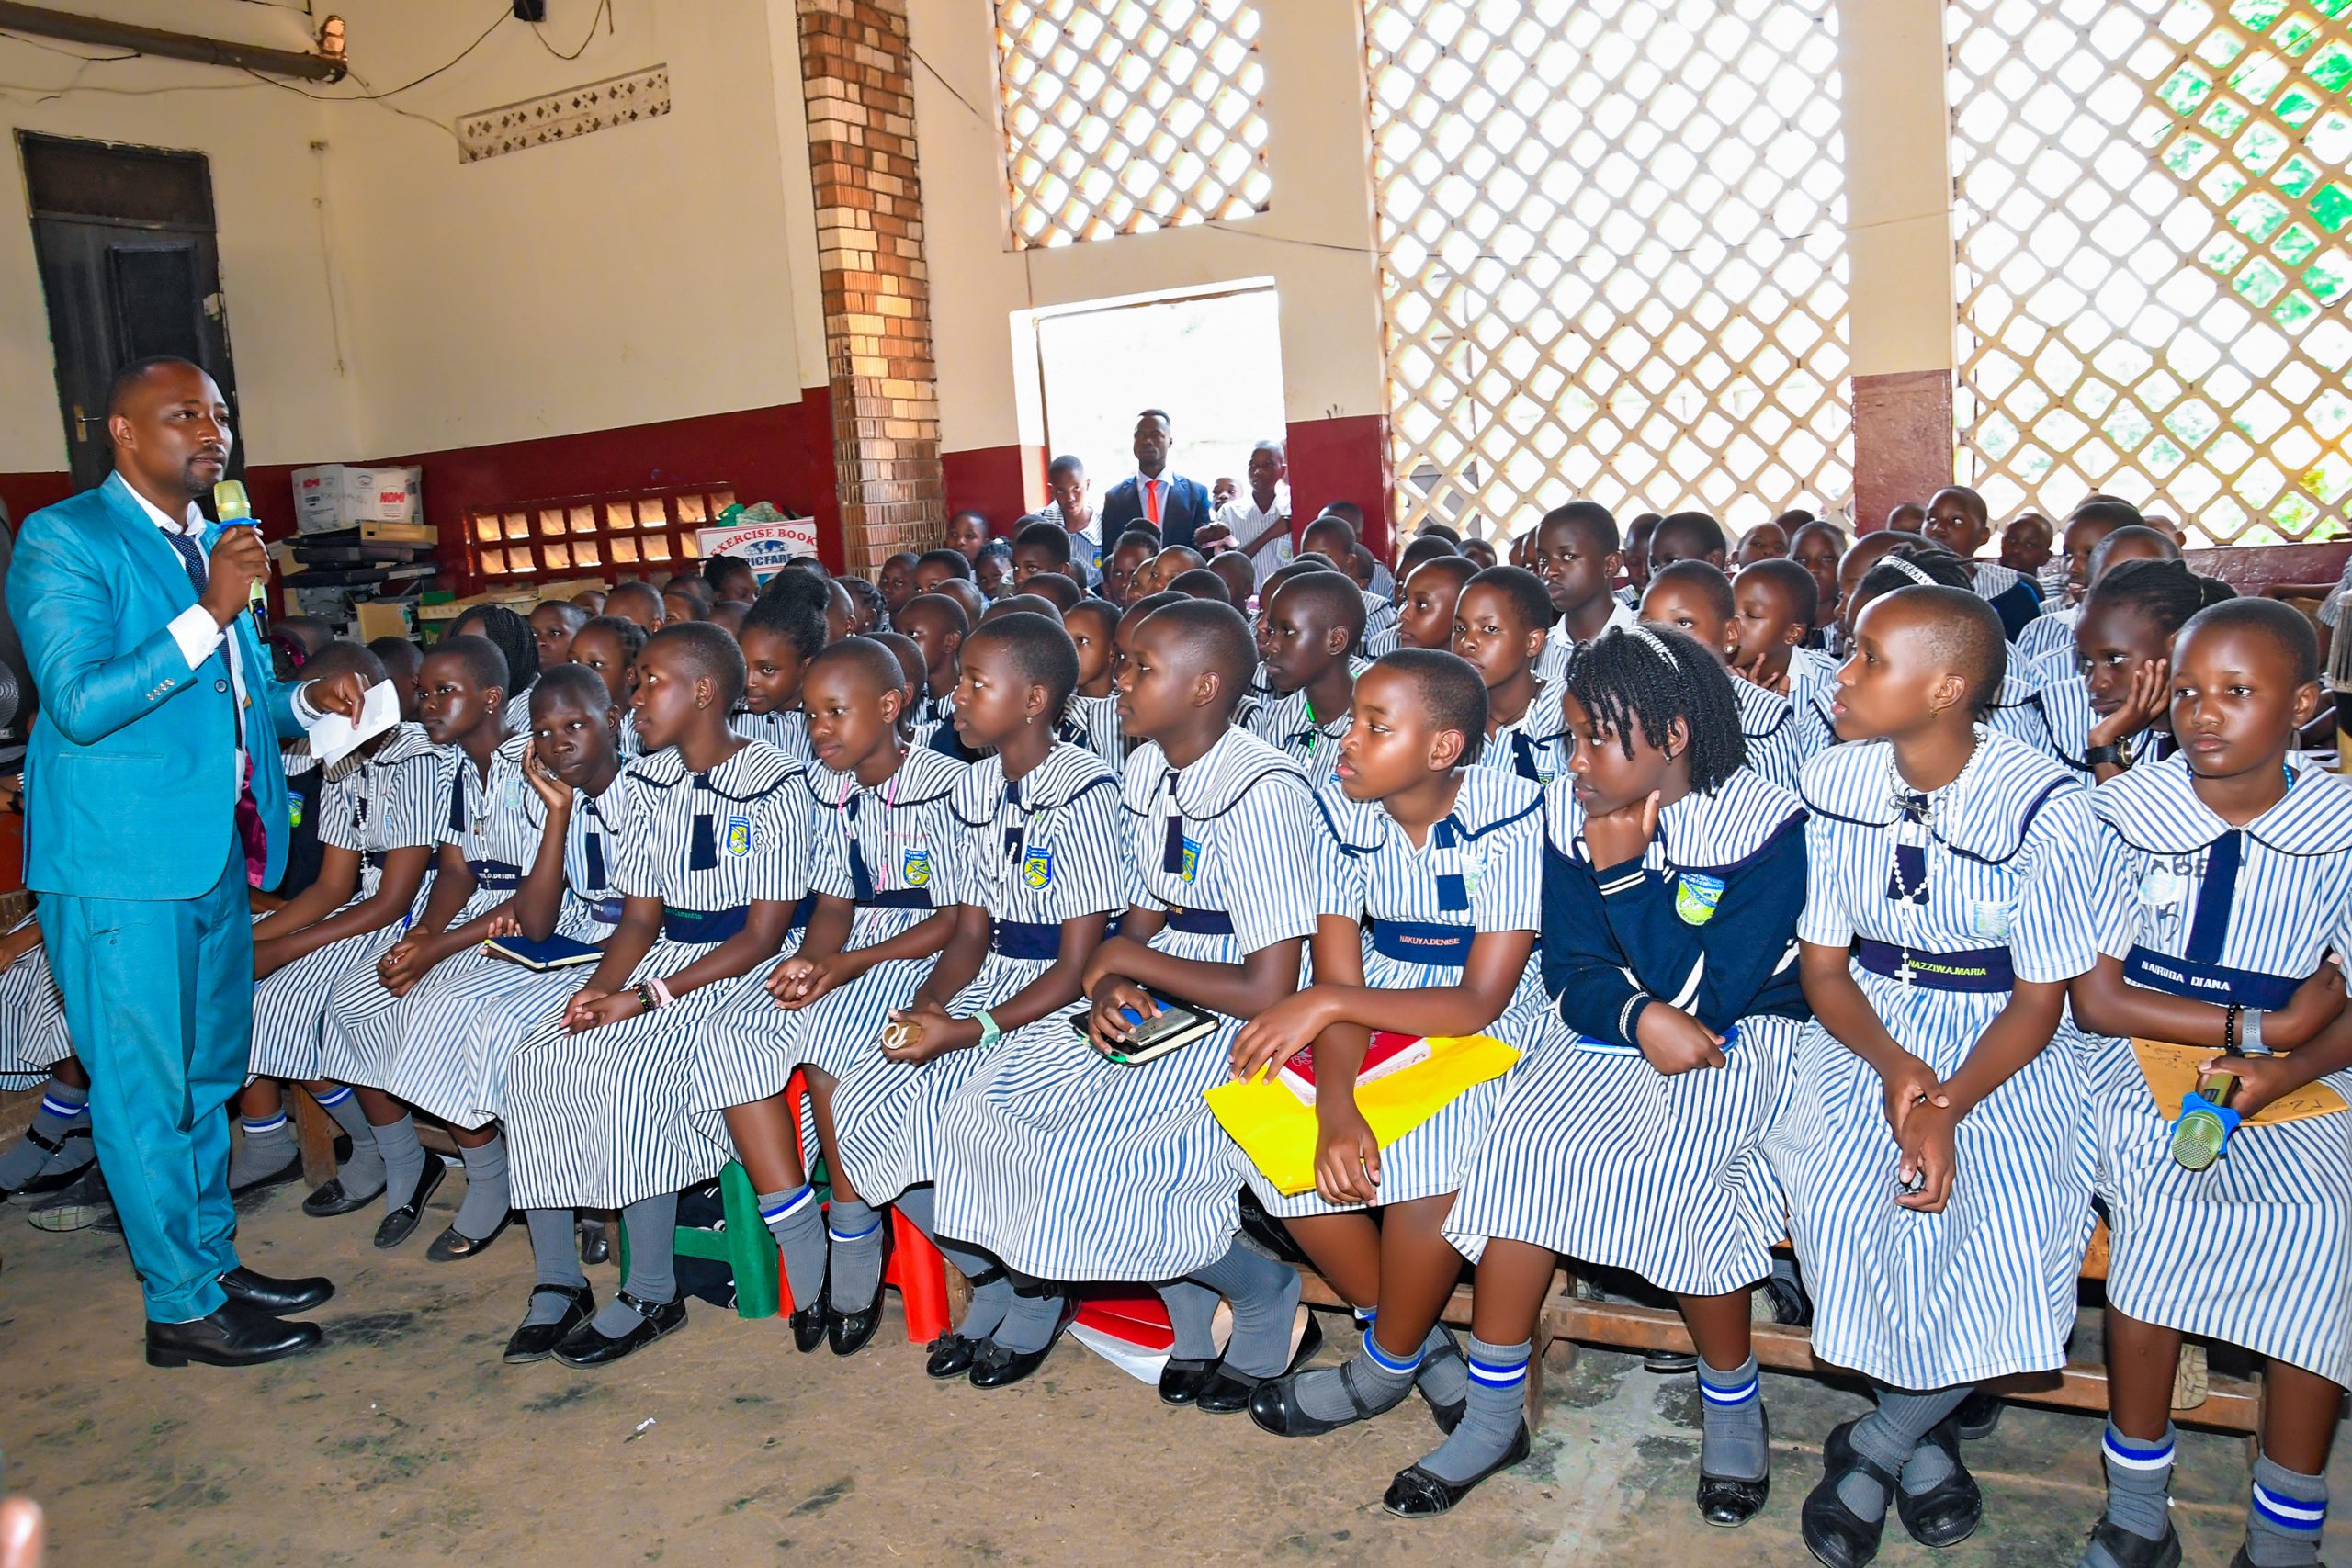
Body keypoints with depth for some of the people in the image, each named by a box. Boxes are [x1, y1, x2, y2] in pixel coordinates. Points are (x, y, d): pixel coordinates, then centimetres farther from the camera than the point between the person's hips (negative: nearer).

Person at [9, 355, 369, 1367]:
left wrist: (305, 703, 4)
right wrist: (210, 615, -24)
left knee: (208, 1078, 18)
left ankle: (215, 1262, 31)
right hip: (122, 865, -8)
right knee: (146, 1091, 1)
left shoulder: (213, 546, 16)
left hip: (218, 854, 8)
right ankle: (182, 1306, 13)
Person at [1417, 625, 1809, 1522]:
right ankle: (1493, 1415, -8)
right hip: (1603, 1030, 4)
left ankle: (1732, 1401, 0)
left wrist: (1623, 870, -21)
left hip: (1737, 1039, -4)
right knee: (1523, 1144, -22)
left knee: (1670, 1169, -30)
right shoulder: (1569, 813, -2)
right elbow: (1571, 972, -3)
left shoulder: (1765, 823, -15)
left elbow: (1706, 998, -20)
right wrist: (1640, 1016, -25)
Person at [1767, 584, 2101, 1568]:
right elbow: (1822, 964, 1)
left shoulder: (2045, 808, -13)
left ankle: (1874, 1446, 0)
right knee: (1836, 1195, -25)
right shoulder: (1836, 781, -3)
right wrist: (1895, 1068, -19)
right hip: (1865, 1032, 2)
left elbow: (2038, 1000, -9)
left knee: (2009, 1231, -27)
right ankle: (1924, 1432, 3)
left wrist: (1949, 1103, -26)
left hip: (2000, 1045, -2)